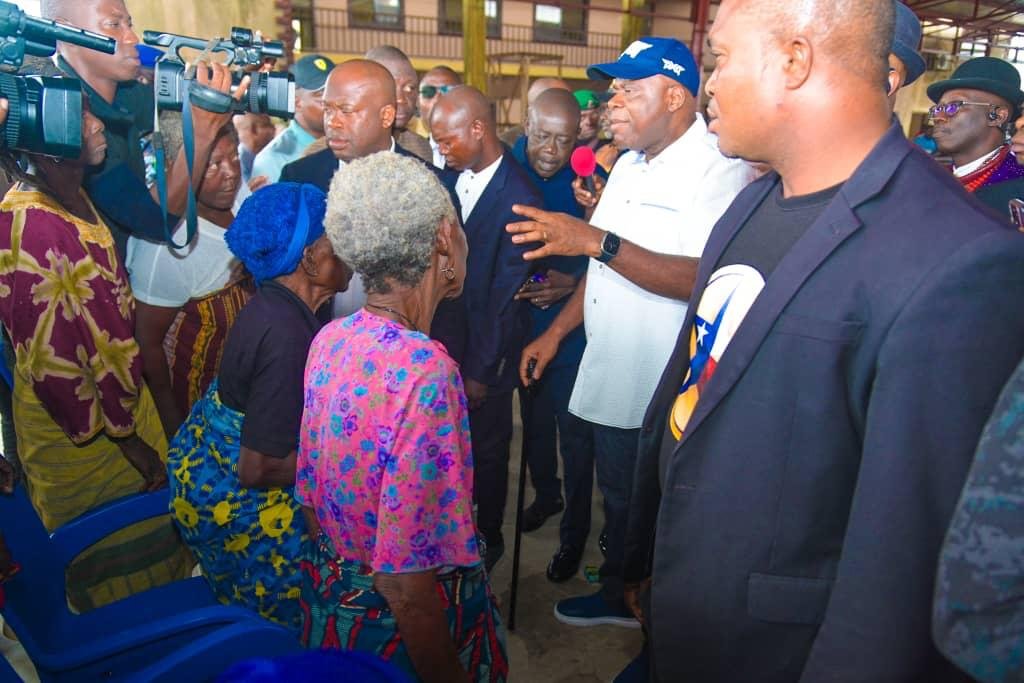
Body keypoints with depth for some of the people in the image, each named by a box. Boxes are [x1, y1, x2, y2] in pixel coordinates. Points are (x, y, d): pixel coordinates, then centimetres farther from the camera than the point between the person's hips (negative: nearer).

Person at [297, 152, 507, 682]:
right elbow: (406, 584, -29)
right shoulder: (424, 369, -30)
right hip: (398, 622, -7)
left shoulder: (329, 339, -7)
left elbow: (310, 499, 5)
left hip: (329, 593, 7)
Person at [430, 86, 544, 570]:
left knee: (486, 451, 12)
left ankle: (488, 539, 36)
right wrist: (436, 339, 1)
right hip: (446, 341, 5)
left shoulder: (519, 198, -19)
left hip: (486, 352, -5)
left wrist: (481, 370, -12)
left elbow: (506, 294, -17)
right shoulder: (453, 180, 1)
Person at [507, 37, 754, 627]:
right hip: (610, 378, 8)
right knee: (619, 500, 23)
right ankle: (617, 596, 46)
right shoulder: (629, 165, 12)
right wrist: (556, 332, 13)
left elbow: (703, 279, -29)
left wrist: (598, 241, -32)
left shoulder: (719, 169, -15)